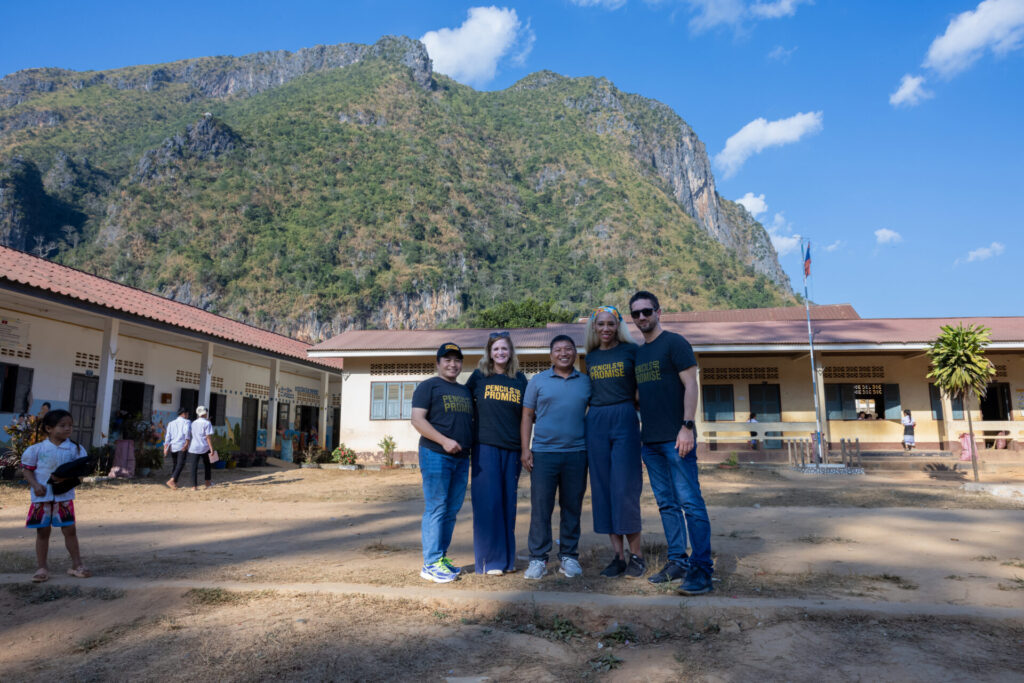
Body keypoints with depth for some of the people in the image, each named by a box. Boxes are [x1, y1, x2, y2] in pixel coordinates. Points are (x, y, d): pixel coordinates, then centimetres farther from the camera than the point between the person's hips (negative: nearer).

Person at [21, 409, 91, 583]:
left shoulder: (74, 449, 0)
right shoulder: (37, 449, -2)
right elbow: (28, 469, 2)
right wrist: (35, 485, -13)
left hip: (65, 496, 1)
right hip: (42, 496, -1)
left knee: (70, 530, 3)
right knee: (42, 532, 8)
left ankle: (76, 565, 13)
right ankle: (41, 567, 19)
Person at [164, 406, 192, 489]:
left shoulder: (171, 423, 18)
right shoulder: (187, 422, 4)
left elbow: (167, 436, 7)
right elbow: (187, 431, -16)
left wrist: (166, 448, 0)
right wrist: (187, 443, -21)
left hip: (172, 446, 6)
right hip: (182, 446, -6)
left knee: (176, 464, 17)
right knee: (180, 464, -13)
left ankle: (175, 483, 15)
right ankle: (171, 480, -29)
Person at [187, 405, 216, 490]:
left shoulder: (193, 423, 10)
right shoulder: (207, 423, -6)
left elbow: (189, 436, 16)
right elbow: (208, 437, -12)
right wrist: (212, 449, -11)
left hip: (193, 448, 3)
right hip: (204, 448, -3)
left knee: (194, 467, 1)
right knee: (207, 465, 17)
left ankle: (194, 486, -3)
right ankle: (208, 482, 24)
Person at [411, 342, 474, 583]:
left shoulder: (465, 391, 20)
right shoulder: (428, 386, -1)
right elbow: (417, 420, -10)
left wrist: (472, 444, 10)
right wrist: (444, 441, -19)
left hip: (461, 458, 7)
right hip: (436, 455, -7)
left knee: (452, 511, 9)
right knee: (436, 508, -7)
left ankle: (442, 557, 18)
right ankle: (431, 564, -1)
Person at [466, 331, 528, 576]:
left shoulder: (520, 379, 10)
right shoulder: (479, 376, 4)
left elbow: (527, 414, 15)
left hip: (512, 448, 3)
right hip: (485, 446, -2)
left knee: (508, 502, 7)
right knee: (488, 502, -4)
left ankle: (507, 558, 18)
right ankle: (490, 560, 6)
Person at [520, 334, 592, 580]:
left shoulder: (586, 381, 10)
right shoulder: (538, 381, 7)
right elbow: (527, 416, 7)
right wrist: (525, 449, -1)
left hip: (576, 453, 1)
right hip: (543, 452, -1)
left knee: (572, 507, 7)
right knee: (540, 507, -1)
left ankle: (569, 556, 19)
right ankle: (538, 559, 8)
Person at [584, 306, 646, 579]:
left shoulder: (631, 350, 2)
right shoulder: (590, 357, 14)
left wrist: (625, 405, -7)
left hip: (624, 419, -4)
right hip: (595, 422, 4)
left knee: (625, 487, -7)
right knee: (603, 488, 4)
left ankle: (636, 554, 6)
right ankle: (618, 554, 11)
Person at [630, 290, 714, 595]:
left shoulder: (674, 342, -3)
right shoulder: (638, 352, 17)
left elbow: (690, 384, -10)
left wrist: (687, 427, -18)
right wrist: (638, 429, 14)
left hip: (675, 438, -7)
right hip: (650, 441, 8)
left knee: (690, 502, -7)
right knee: (667, 503, 12)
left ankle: (702, 570, -4)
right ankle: (677, 561, 21)